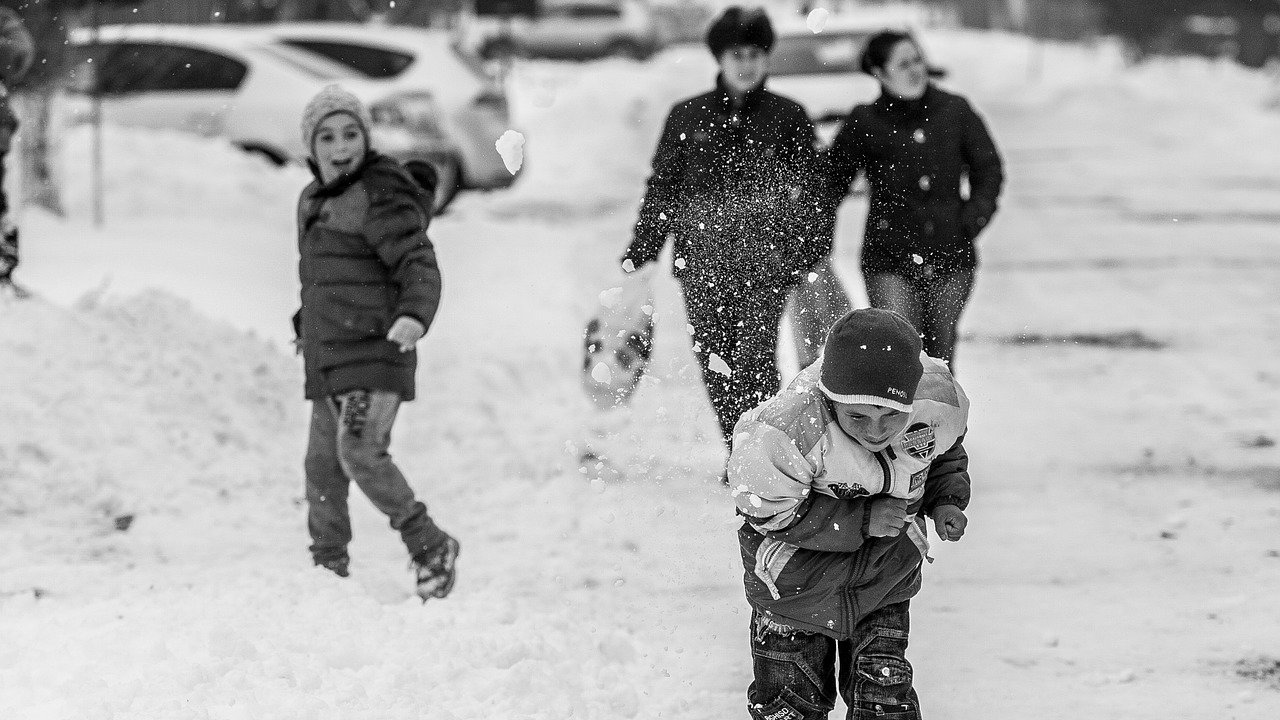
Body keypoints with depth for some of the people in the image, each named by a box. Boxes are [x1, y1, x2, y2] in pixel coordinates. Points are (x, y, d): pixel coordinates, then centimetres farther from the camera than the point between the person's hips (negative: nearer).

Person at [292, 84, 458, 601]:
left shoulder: (380, 197, -11)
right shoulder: (314, 200, 16)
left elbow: (418, 263, -19)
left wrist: (415, 313, -36)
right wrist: (307, 325, 30)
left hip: (376, 351, -9)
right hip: (328, 359, 9)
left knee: (360, 453, -20)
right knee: (322, 464, 9)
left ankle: (430, 548, -7)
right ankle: (328, 567, 19)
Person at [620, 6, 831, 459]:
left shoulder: (788, 117, 6)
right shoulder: (687, 116, 10)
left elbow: (808, 189, 8)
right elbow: (663, 186, 14)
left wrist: (814, 252, -1)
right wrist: (641, 249, 8)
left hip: (765, 262, -2)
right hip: (701, 262, 2)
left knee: (755, 360, -15)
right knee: (715, 366, 2)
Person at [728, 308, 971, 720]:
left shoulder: (939, 399, -22)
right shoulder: (791, 429, -37)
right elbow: (766, 509, -25)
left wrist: (946, 500, -14)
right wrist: (861, 520, -27)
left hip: (885, 570, 3)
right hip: (798, 567, -3)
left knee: (884, 687, 1)